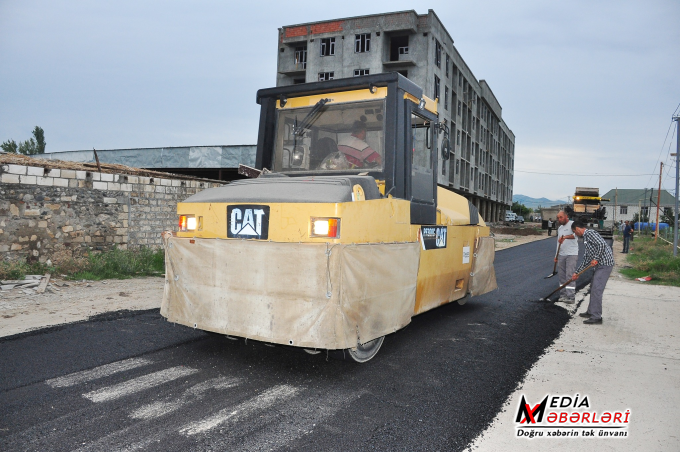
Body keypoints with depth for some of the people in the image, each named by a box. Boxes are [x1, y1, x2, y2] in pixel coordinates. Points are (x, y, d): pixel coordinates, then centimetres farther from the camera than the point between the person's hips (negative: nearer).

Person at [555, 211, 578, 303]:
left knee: (570, 275, -10)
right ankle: (563, 295, 14)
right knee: (561, 275, 7)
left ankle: (571, 297, -9)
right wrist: (556, 255, 24)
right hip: (561, 255, 8)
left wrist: (565, 237, -41)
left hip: (571, 254, -8)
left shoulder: (572, 224, -7)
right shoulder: (560, 228, 18)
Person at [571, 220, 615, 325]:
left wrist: (596, 258, -18)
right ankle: (591, 312, 29)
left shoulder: (589, 233, -9)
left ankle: (596, 317, -4)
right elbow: (586, 259, 24)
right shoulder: (586, 238, 21)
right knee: (593, 288, 18)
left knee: (596, 290, -8)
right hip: (600, 265, 10)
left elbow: (602, 244, -25)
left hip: (605, 264, -10)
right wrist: (577, 272, 23)